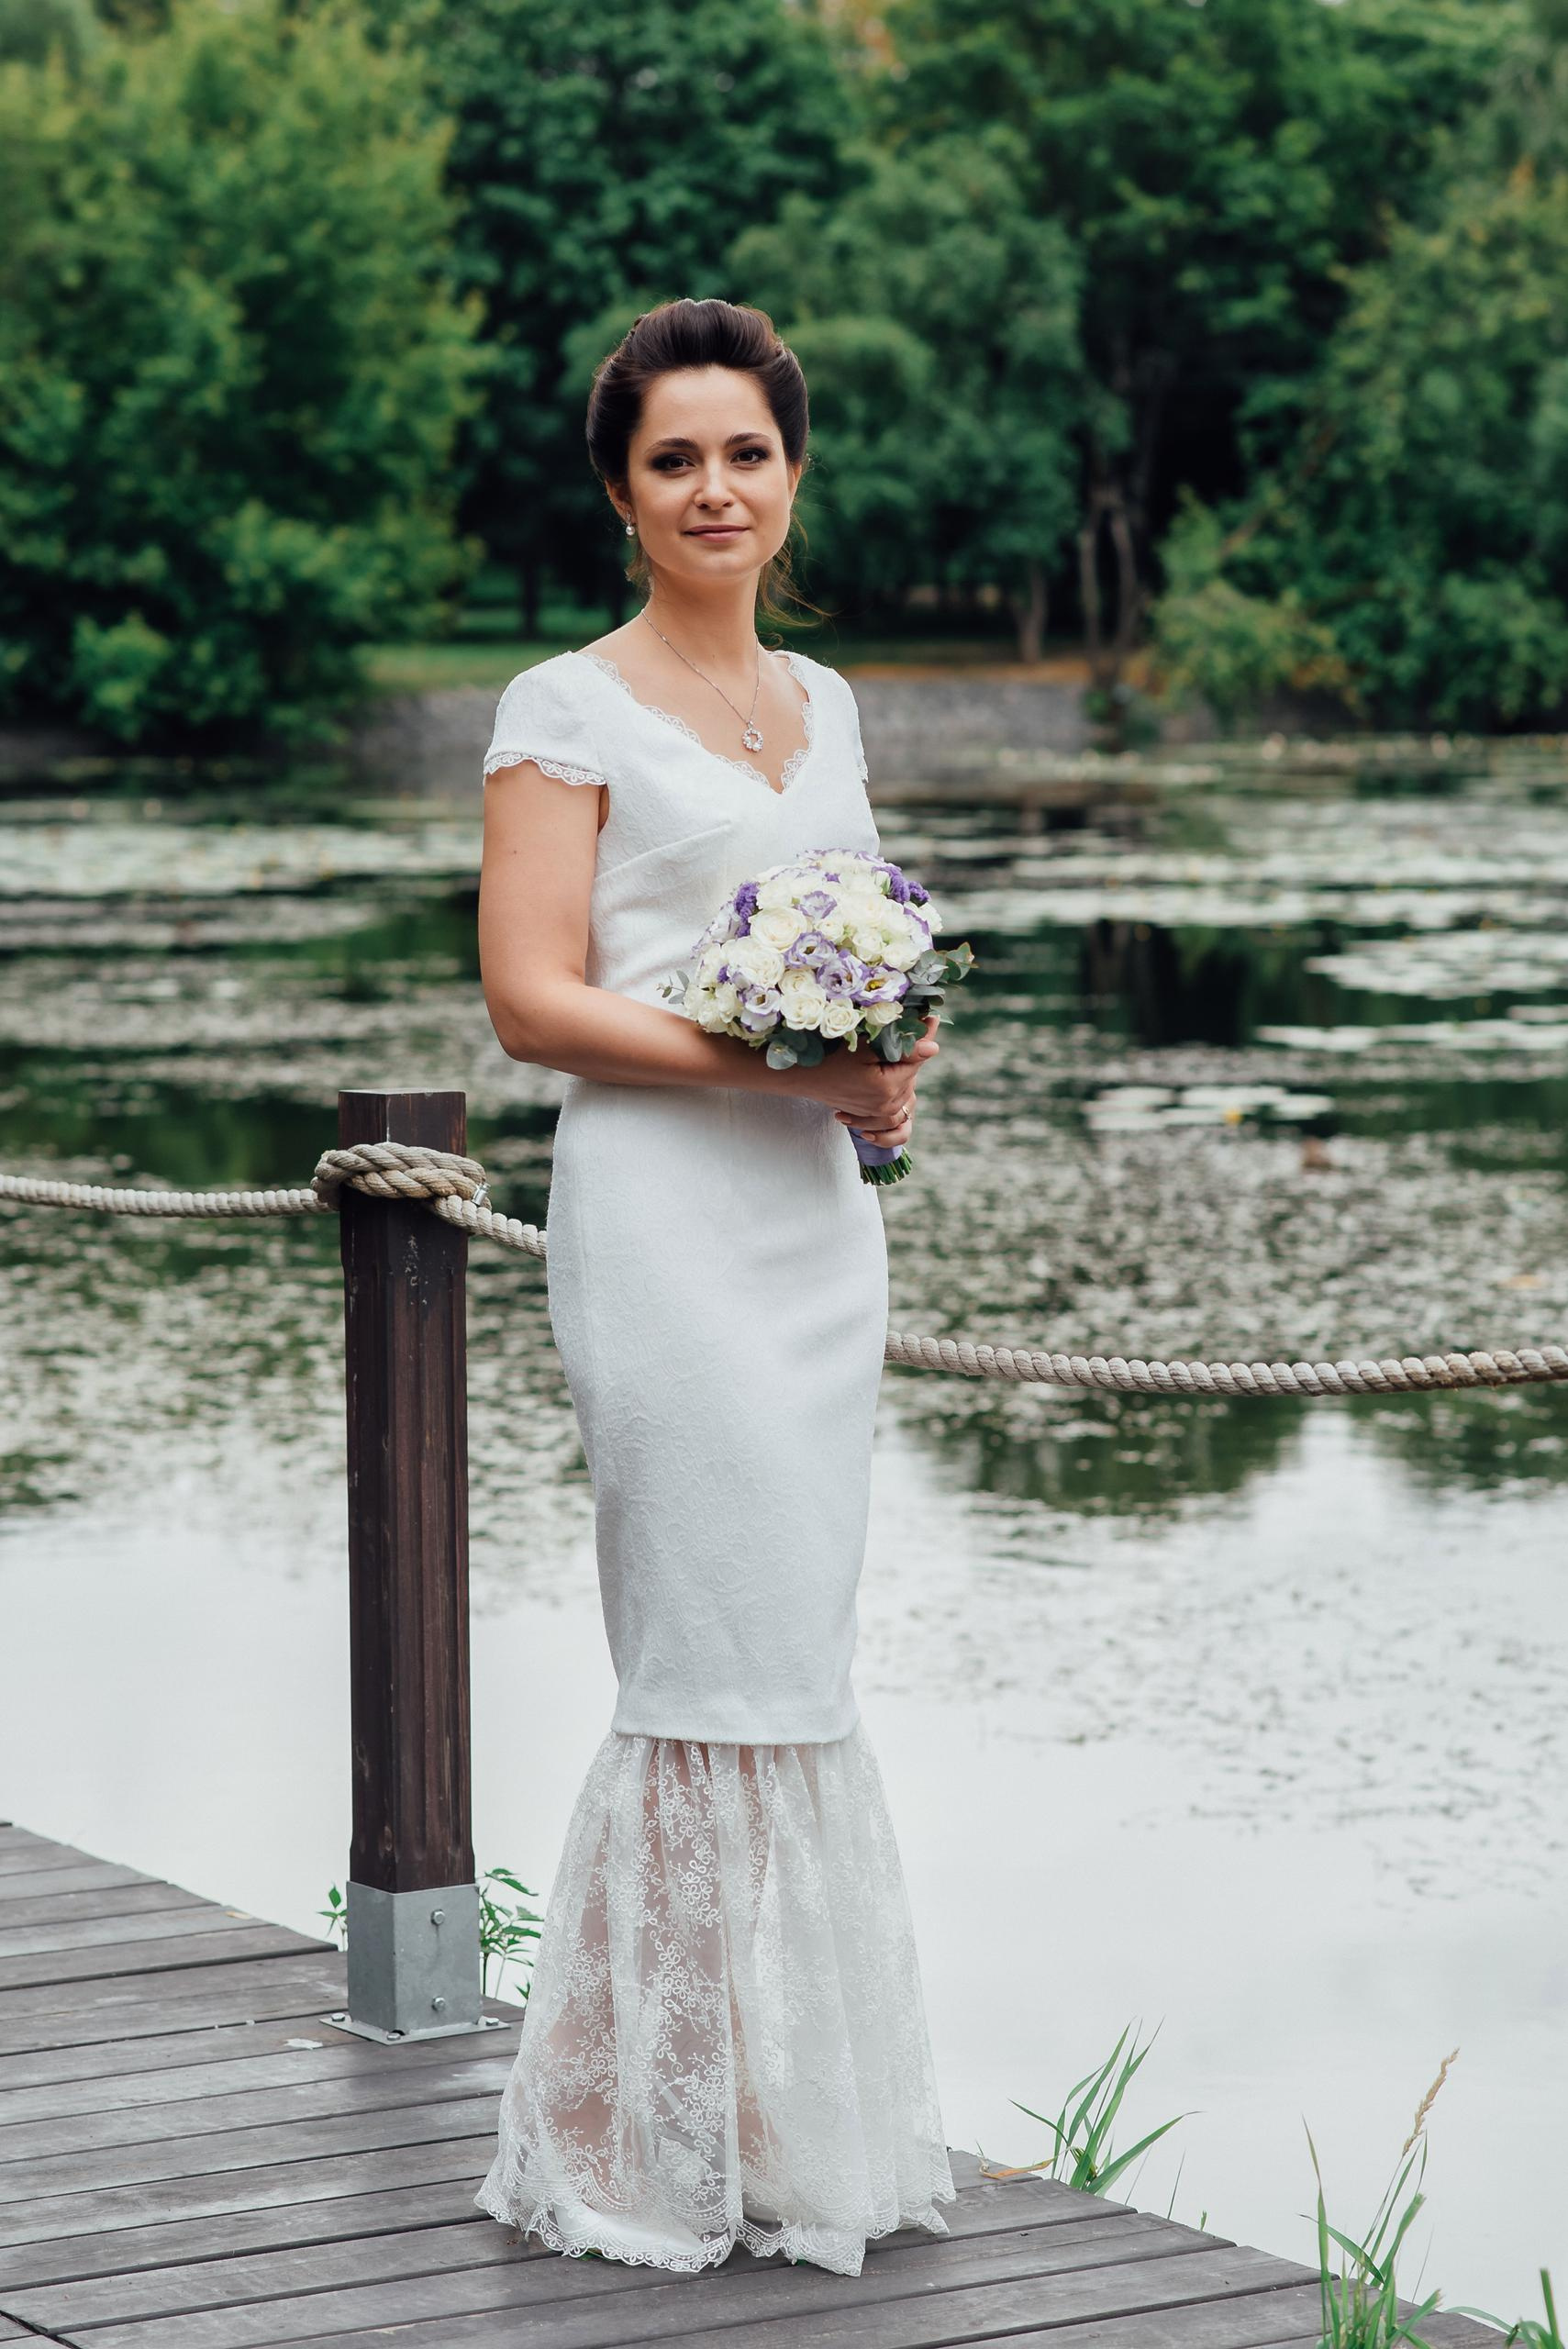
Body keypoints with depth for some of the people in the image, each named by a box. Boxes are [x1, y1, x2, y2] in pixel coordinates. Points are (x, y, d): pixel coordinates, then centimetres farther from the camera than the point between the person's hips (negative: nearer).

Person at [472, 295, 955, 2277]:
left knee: (789, 1657, 8)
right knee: (734, 1662, -8)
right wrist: (779, 1064, -18)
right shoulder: (570, 709, -4)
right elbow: (531, 998, -10)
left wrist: (891, 1069, 1)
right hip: (662, 1212, -7)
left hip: (817, 1213, 7)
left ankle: (789, 2105, 16)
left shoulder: (819, 702, 16)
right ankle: (683, 2131, 2)